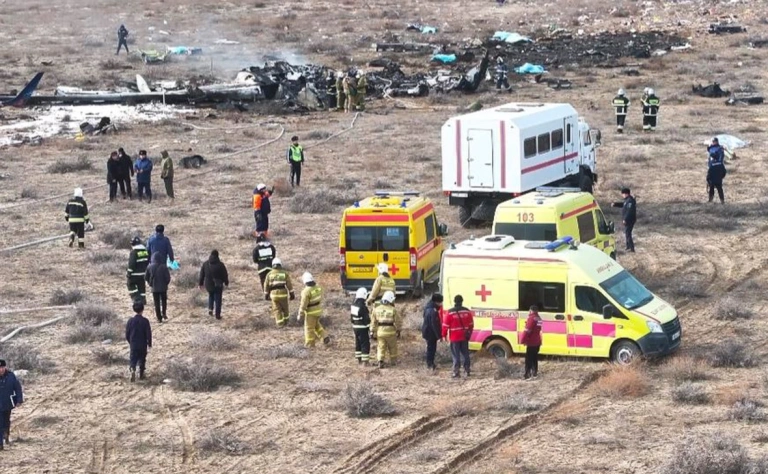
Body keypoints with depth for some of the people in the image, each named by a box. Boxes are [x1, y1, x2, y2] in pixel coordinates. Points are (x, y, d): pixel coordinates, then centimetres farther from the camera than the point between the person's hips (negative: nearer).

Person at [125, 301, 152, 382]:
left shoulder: (130, 321, -5)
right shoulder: (145, 321, -12)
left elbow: (127, 334, 1)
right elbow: (149, 334, -10)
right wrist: (149, 344, 2)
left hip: (133, 345, 1)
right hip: (143, 345, -1)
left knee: (133, 359, 5)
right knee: (142, 360, 14)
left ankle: (132, 369, -22)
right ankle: (141, 375, 21)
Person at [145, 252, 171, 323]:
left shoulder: (150, 267, -8)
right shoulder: (163, 266, -14)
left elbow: (146, 277, 0)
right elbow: (168, 277, -13)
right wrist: (166, 284, 7)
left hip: (154, 288, 1)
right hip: (163, 288, -1)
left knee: (157, 303, 9)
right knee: (164, 301, 20)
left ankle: (159, 318, 8)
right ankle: (164, 314, 4)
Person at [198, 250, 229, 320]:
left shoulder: (205, 264, -3)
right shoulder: (220, 265, -13)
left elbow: (202, 275, 4)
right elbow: (225, 275, -5)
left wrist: (201, 283, 15)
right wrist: (226, 283, 11)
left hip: (208, 284, 3)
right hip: (218, 285, -3)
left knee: (211, 296, 28)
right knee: (218, 299, 7)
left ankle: (210, 308, 10)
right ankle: (217, 314, 7)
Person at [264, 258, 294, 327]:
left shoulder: (269, 274, -2)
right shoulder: (284, 273, -4)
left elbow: (266, 286, 2)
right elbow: (289, 285, -3)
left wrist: (266, 295, 14)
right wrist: (292, 294, 3)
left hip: (274, 295, 0)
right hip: (283, 294, 0)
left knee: (277, 310, 10)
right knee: (284, 308, 21)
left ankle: (280, 324, 4)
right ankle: (285, 321, 33)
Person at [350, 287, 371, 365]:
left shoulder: (353, 305, 2)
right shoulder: (363, 307, -23)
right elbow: (367, 319, -20)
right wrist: (370, 329, -11)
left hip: (355, 327, 8)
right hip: (363, 328, -8)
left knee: (358, 344, 18)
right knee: (365, 344, 0)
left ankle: (359, 360, 26)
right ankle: (365, 361, 0)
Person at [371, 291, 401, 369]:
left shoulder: (376, 309, 0)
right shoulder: (393, 310, -10)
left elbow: (373, 322, 4)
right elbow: (398, 322, -3)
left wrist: (373, 332, 11)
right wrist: (398, 331, 11)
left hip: (380, 331, 2)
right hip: (391, 332, -2)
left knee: (381, 347, 8)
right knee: (392, 347, 16)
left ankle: (380, 362, -5)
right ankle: (393, 361, 27)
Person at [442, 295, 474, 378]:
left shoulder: (450, 313, -13)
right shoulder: (467, 312, 0)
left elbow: (445, 325, -9)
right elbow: (471, 324, 8)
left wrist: (444, 335, 3)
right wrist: (469, 334, 21)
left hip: (454, 338, -4)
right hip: (464, 337, 4)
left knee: (456, 355, 0)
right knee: (465, 354, 16)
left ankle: (456, 372, -3)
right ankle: (467, 370, 22)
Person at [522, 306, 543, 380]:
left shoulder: (532, 318, -17)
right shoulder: (538, 318, 12)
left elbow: (527, 330, -21)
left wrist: (524, 340, -15)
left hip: (531, 342, -9)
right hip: (537, 342, 9)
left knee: (529, 359, -6)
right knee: (534, 358, 16)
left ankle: (528, 374, -9)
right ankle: (535, 373, 20)